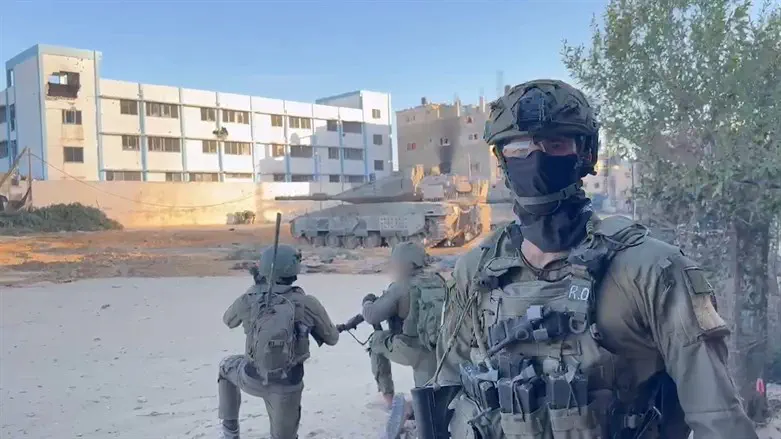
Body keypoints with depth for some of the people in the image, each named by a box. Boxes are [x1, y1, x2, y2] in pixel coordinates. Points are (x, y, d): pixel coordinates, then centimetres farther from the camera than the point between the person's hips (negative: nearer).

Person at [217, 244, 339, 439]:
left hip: (252, 379, 2)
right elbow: (332, 339, -1)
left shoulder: (248, 300, -12)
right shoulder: (307, 303, -16)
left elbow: (228, 320, 13)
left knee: (226, 366, 34)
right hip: (287, 385, -1)